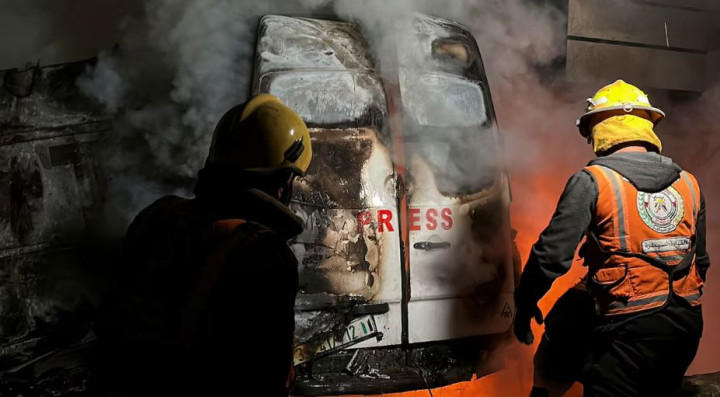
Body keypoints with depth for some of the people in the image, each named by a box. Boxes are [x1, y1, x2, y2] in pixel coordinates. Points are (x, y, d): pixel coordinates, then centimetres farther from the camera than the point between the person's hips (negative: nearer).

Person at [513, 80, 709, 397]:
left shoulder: (593, 181, -10)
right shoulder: (689, 184, 9)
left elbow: (553, 254, -13)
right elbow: (699, 261, 16)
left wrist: (525, 305, 0)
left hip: (630, 328, -7)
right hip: (687, 325, 7)